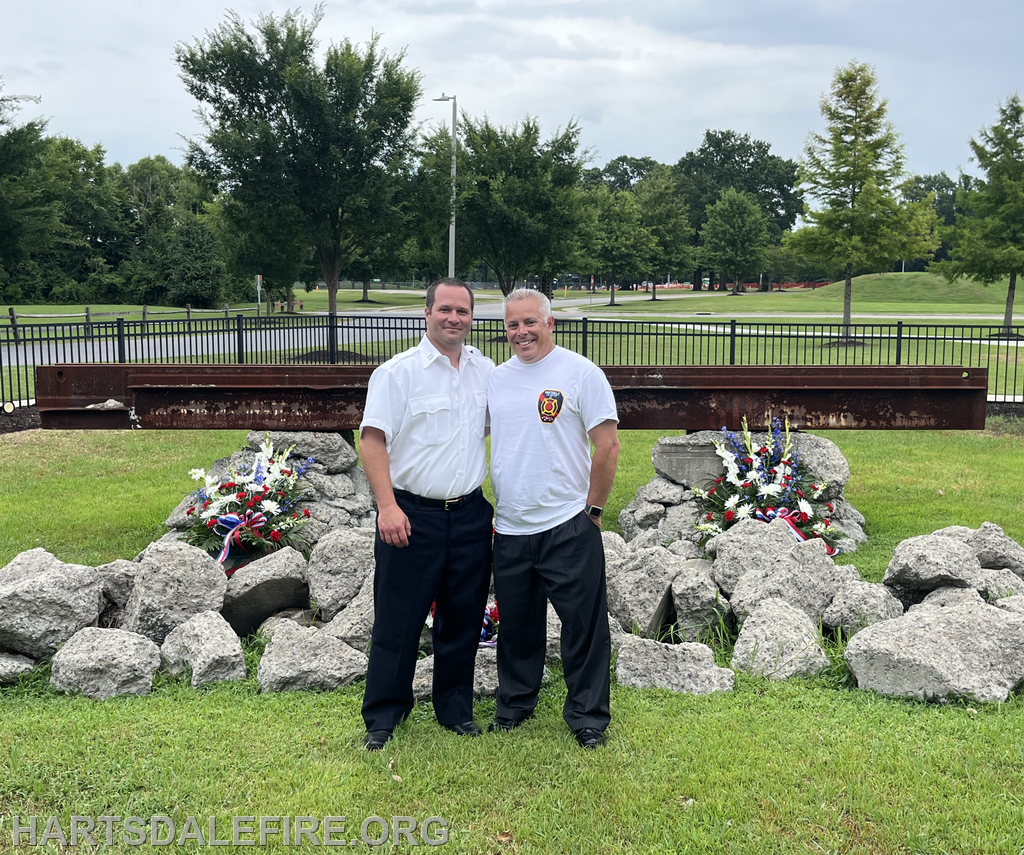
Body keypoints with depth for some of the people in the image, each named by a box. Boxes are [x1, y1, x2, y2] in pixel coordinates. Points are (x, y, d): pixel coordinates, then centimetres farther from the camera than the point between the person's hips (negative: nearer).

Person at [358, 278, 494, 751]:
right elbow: (373, 438, -11)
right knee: (398, 620, 3)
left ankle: (456, 709, 29)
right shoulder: (398, 371, -7)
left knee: (463, 618, 13)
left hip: (470, 516, 5)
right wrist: (387, 505, -21)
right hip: (412, 515, -4)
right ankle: (383, 717, 18)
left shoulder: (485, 370, 9)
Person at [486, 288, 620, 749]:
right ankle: (514, 704, 33)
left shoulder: (581, 373, -6)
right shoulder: (495, 378, 9)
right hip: (509, 527, 5)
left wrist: (592, 508, -7)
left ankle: (587, 717, 17)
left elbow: (608, 446, -7)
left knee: (583, 624, 3)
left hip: (568, 526, -5)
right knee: (516, 624, 17)